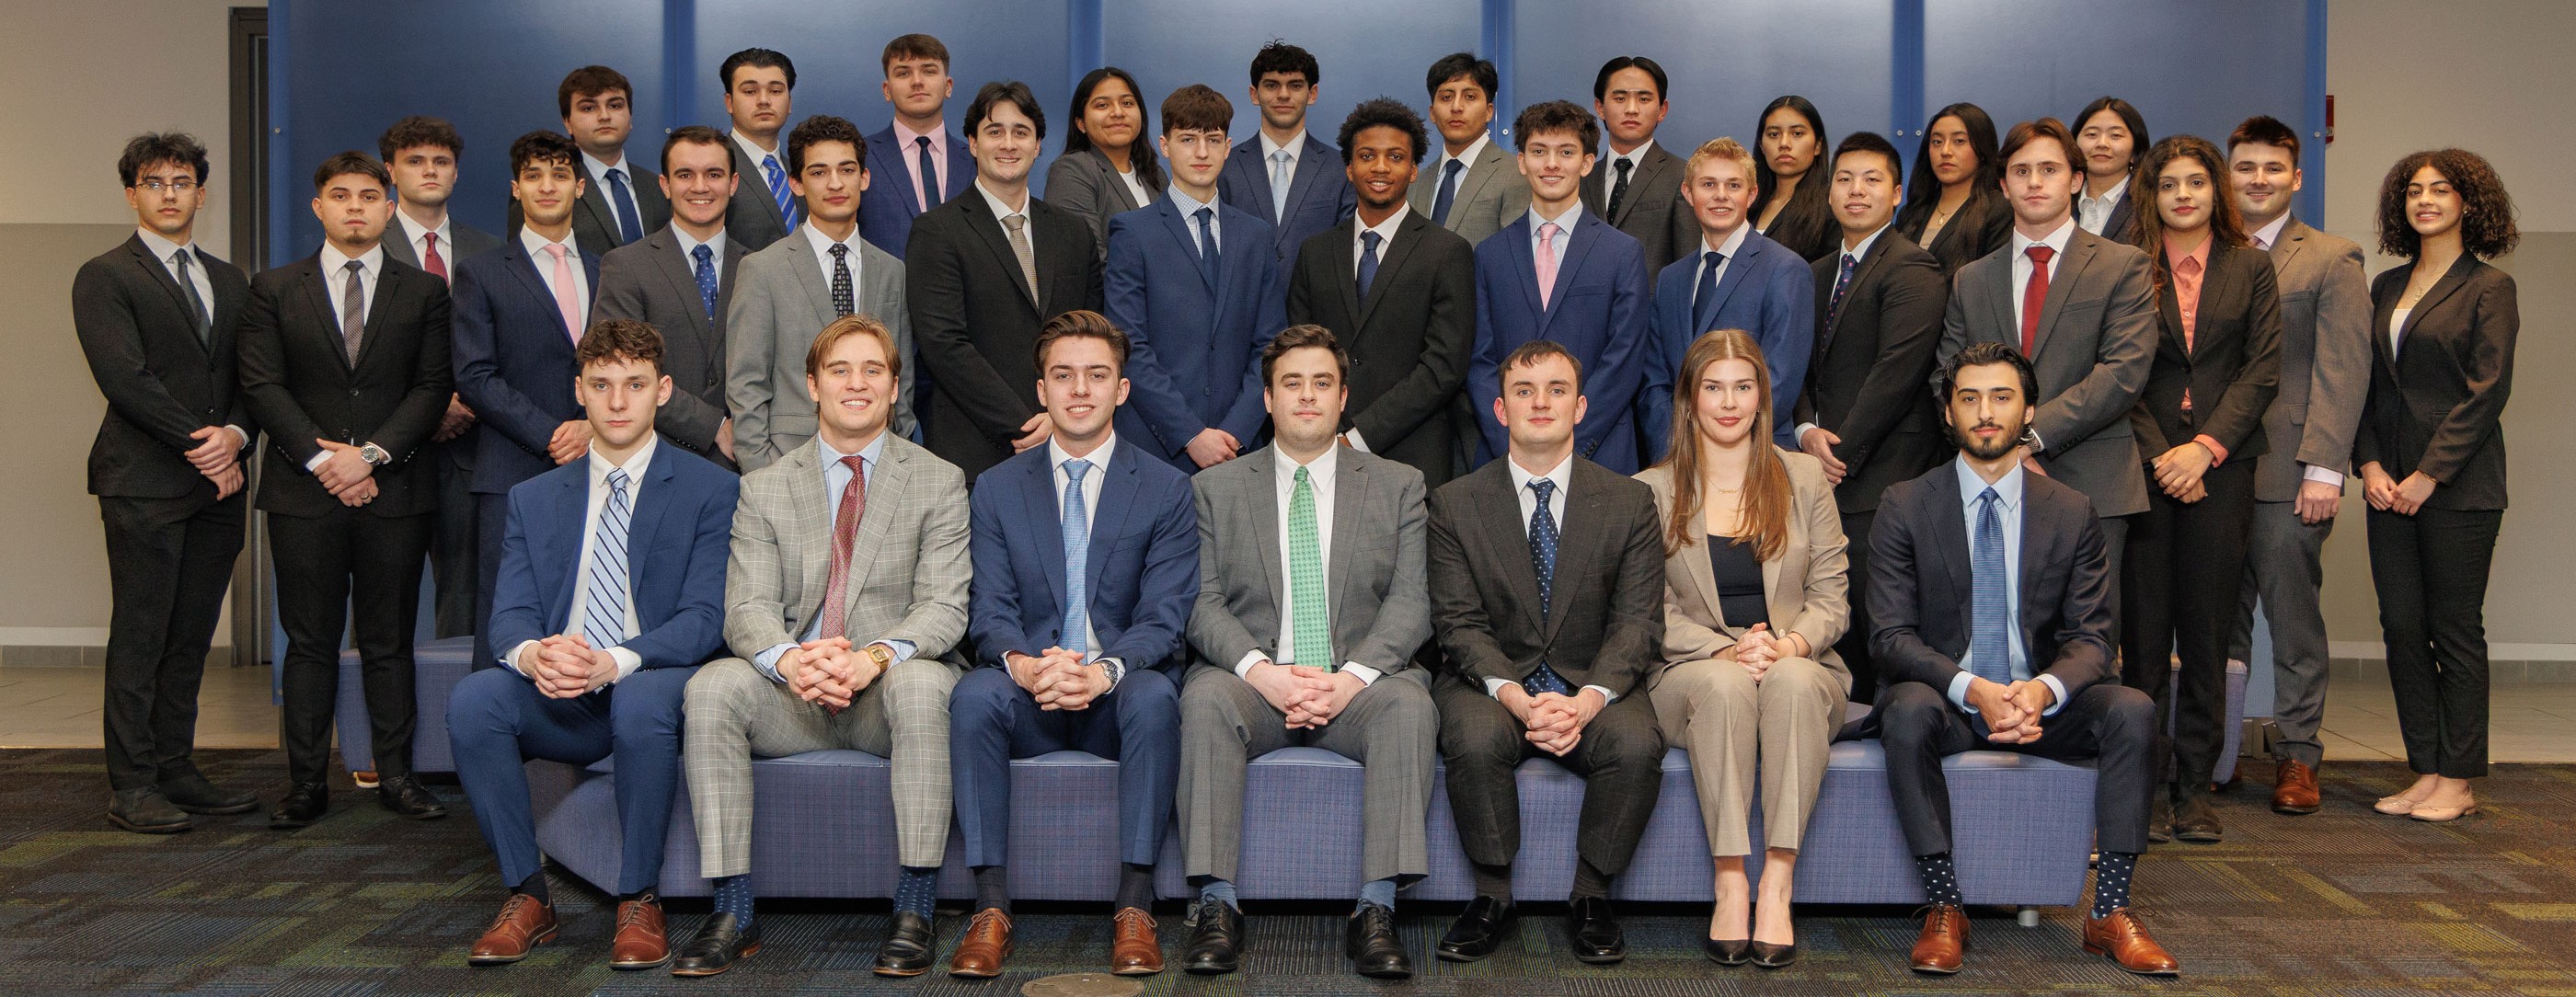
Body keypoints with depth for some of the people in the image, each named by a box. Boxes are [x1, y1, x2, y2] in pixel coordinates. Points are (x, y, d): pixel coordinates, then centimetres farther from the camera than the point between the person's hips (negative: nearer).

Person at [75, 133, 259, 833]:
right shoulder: (104, 278, 0)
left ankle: (176, 770, 15)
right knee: (139, 638, -3)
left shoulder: (229, 281, 18)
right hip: (144, 484, -6)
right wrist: (199, 443, -13)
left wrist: (235, 434, -7)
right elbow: (125, 378, -11)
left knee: (191, 637, 8)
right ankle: (131, 787, 2)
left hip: (218, 485, 6)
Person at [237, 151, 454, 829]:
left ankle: (396, 775, 11)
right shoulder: (274, 290, 9)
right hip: (303, 494, 0)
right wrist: (319, 457, -10)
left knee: (389, 641, 5)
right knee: (310, 642, 3)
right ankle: (306, 784, 9)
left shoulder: (425, 292, 9)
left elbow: (433, 388, 1)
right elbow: (261, 385, 1)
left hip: (395, 492, 0)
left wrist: (372, 454, -10)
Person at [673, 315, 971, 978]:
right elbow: (748, 606, -1)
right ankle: (733, 912, -22)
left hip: (889, 688, -2)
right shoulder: (764, 489, 11)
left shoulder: (939, 482, 7)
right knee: (710, 687, -26)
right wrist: (790, 660, -26)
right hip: (794, 698, 2)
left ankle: (913, 911, -28)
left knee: (923, 685, -35)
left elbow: (944, 606, -4)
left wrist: (874, 658, -26)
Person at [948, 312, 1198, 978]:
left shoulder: (1166, 489, 6)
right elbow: (991, 611, 1)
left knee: (1154, 697, -35)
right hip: (1028, 697, 1)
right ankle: (991, 909, -28)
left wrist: (1105, 670, -24)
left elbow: (1163, 617, -3)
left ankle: (1134, 909, -29)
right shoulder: (997, 489, 10)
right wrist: (1024, 664, -23)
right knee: (974, 694, -31)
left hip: (1119, 690, -1)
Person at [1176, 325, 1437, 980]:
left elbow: (1411, 601, 2)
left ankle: (1376, 912, -33)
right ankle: (1216, 908, -30)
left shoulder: (1398, 485, 13)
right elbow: (1204, 603, 2)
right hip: (1253, 676, 0)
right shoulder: (1216, 488, 13)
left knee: (1408, 703, -32)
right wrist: (1261, 670, -17)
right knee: (1206, 699, -32)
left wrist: (1352, 676, -16)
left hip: (1358, 682, 0)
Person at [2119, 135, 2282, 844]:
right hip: (2144, 465, -1)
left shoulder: (2249, 266, 10)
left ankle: (2194, 786, 11)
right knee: (2143, 632, -1)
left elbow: (2263, 369, 3)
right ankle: (2144, 784, 6)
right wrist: (2157, 454, -9)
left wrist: (2205, 447, -9)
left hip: (2221, 466, 1)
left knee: (2207, 631, 3)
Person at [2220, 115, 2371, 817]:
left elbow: (2343, 372, -6)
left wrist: (2324, 467, -14)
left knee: (2293, 619, 2)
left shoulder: (2331, 261, 2)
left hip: (2287, 472, -3)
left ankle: (2298, 756, 12)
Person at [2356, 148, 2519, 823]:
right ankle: (2425, 773, 13)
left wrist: (2429, 474, -14)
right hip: (2389, 484, 5)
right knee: (2401, 627, 5)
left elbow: (2487, 391, -10)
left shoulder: (2489, 287, -3)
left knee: (2455, 630, 0)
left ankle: (2458, 781, 8)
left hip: (2458, 486, -5)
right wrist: (2370, 464, -1)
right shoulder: (2386, 287, 14)